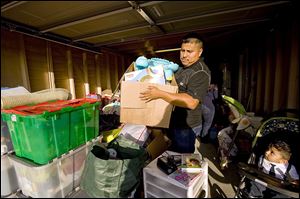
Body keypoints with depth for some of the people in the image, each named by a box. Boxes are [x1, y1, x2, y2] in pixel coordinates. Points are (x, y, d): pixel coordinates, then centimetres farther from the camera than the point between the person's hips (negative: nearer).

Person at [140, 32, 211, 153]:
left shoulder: (201, 72, -22)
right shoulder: (183, 67, 9)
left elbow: (191, 102, -33)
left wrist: (159, 94, -32)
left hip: (186, 126, -9)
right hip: (175, 121, 9)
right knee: (173, 152, 27)